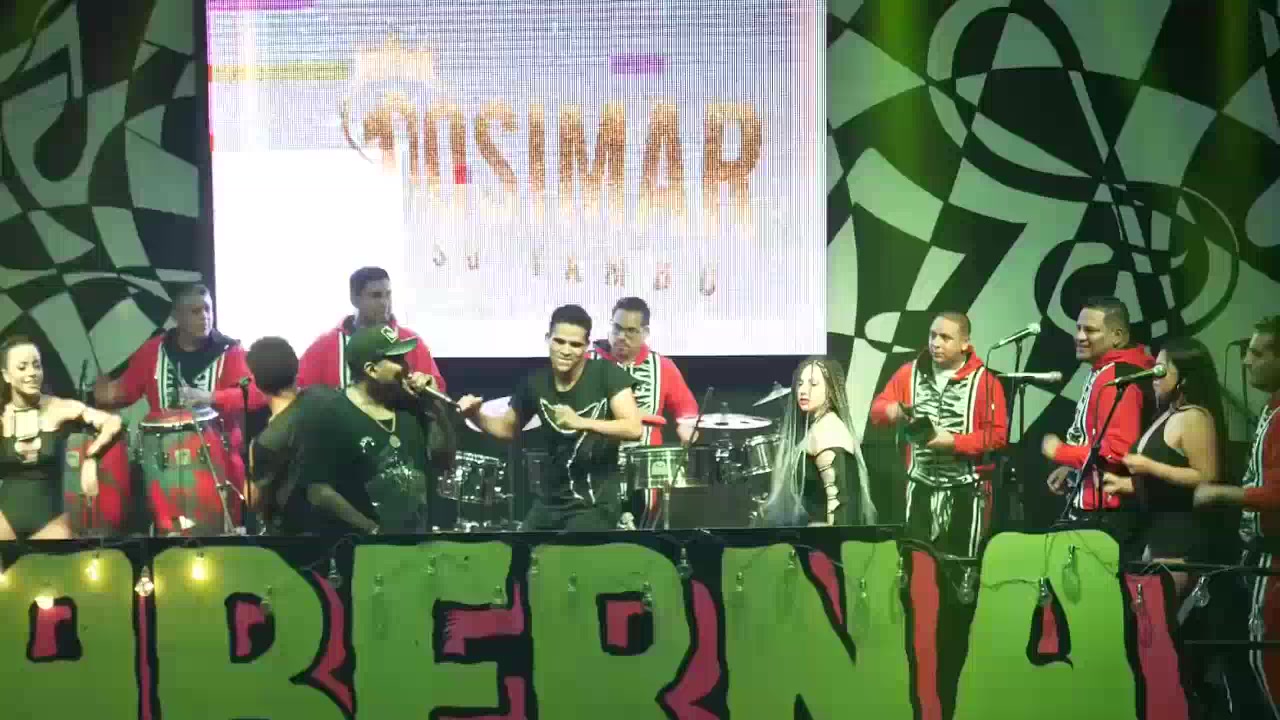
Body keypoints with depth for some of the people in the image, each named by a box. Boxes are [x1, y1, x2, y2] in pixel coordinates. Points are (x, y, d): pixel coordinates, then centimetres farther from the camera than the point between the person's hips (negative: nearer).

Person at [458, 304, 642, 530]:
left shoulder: (606, 374, -13)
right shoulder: (536, 383, 1)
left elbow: (634, 429, -23)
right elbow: (508, 427, 17)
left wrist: (581, 422, -35)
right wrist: (475, 416, -4)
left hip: (594, 503, -6)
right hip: (550, 499, 6)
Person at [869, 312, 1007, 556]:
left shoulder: (984, 381, -8)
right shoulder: (910, 373, 5)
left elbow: (997, 434, -12)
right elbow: (878, 407, 9)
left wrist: (953, 442, -21)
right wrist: (892, 411, -15)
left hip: (965, 490, -3)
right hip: (921, 486, 4)